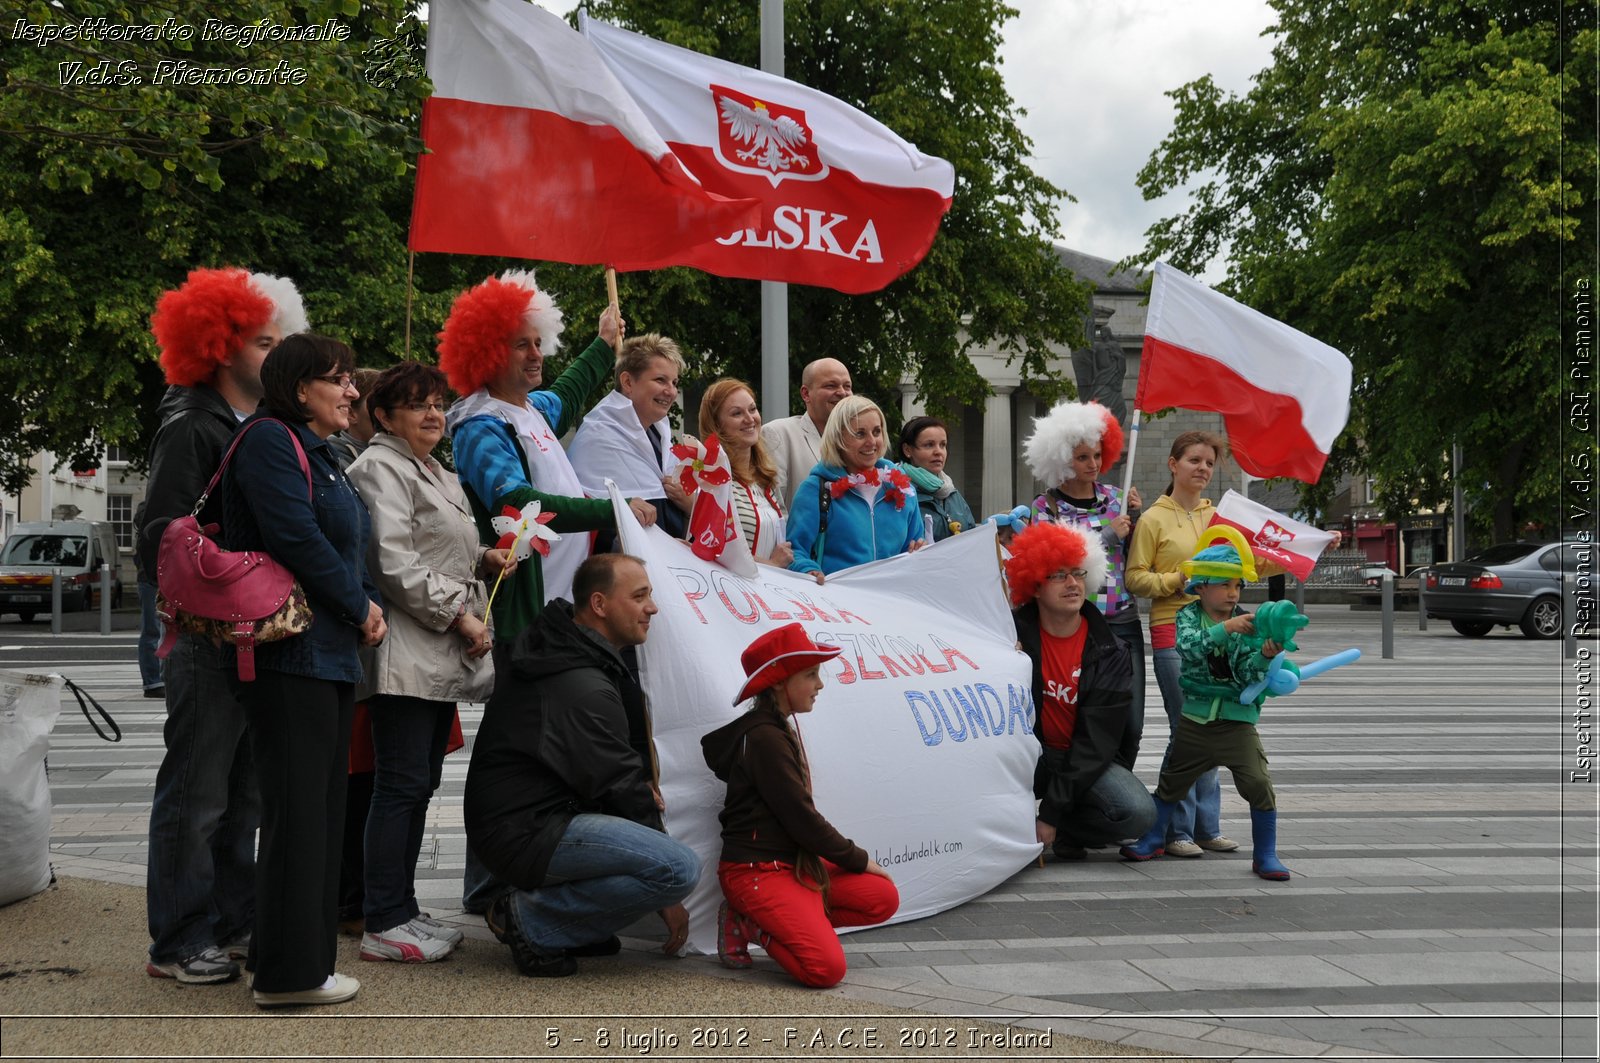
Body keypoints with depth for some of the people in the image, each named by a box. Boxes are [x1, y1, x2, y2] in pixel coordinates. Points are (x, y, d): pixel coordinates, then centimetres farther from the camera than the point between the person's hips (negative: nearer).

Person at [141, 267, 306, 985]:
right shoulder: (192, 429, -11)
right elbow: (162, 542, -17)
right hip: (208, 638, -8)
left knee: (244, 791, 15)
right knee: (196, 793, -2)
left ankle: (235, 925, 25)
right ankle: (179, 944, 7)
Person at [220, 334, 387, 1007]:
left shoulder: (322, 454, 21)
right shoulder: (270, 441, -9)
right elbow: (295, 539, -19)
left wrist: (370, 608, 3)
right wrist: (360, 606, -9)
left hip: (331, 654, 10)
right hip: (288, 654, -10)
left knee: (320, 803, 12)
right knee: (296, 805, -7)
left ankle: (292, 955, 21)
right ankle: (288, 974, -1)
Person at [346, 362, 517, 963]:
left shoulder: (440, 478, 23)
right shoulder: (380, 469, -7)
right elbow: (395, 564, -16)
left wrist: (483, 560, 10)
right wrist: (458, 615, -15)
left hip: (442, 659, 10)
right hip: (405, 656, -10)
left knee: (420, 784, 11)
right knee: (402, 784, -9)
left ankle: (402, 909, 18)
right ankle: (384, 924, -5)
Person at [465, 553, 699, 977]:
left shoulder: (552, 643, 11)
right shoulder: (584, 688, -19)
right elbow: (620, 788, -14)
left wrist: (637, 781, 4)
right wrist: (667, 898, -6)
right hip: (523, 834, -10)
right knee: (682, 867, -22)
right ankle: (532, 920, -10)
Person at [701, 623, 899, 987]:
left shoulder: (779, 731, 14)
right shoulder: (763, 738, -16)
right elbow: (800, 820, -17)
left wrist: (854, 859, 10)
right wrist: (859, 859, -5)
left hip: (792, 862, 10)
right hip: (756, 871, -10)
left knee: (883, 898, -2)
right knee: (826, 968, -25)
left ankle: (758, 922, 0)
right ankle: (749, 925, -2)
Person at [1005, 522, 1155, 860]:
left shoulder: (1110, 653, -8)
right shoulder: (1014, 633, -8)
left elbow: (1097, 740, -13)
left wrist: (1053, 812, -19)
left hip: (1089, 760, 1)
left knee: (1139, 813, -26)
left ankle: (1065, 830, 2)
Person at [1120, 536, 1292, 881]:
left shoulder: (1246, 623, -2)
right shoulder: (1189, 615, -2)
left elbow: (1246, 674, -10)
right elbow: (1189, 646, -24)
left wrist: (1264, 655, -30)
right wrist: (1226, 628, -34)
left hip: (1237, 720, 0)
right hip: (1195, 719, 1)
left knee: (1259, 784, -11)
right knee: (1172, 780, 12)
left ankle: (1265, 855, 3)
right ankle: (1152, 839, 32)